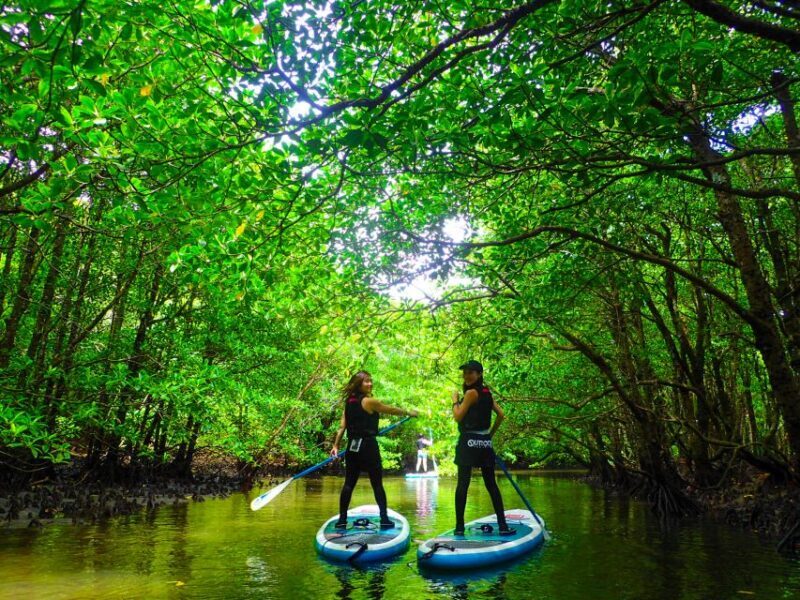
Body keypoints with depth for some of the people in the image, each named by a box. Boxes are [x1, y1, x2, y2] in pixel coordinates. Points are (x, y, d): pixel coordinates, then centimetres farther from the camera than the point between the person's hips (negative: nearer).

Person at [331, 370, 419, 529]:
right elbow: (392, 410, 0)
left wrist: (336, 446, 8)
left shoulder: (349, 402, 9)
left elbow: (342, 426, 7)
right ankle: (384, 519, 5)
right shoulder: (369, 401, -10)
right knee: (377, 484, 3)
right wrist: (409, 412, 14)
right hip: (368, 446, -6)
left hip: (352, 447, 6)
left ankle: (342, 519, 10)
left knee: (349, 483, 9)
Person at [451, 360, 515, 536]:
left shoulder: (471, 393, -11)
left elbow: (458, 417, -11)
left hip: (469, 442, -7)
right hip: (485, 443, 7)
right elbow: (500, 414, 14)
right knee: (491, 484, 10)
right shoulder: (487, 392, 11)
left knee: (462, 484, -2)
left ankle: (459, 526, 0)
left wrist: (455, 400, 4)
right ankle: (502, 525, 9)